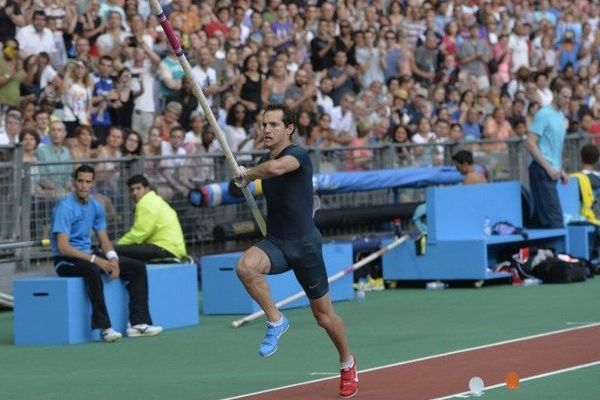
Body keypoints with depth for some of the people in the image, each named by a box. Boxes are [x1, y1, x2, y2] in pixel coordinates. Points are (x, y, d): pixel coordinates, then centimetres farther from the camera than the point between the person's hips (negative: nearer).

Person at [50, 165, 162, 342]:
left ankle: (138, 323, -7)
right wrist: (94, 259, -27)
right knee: (92, 270, -41)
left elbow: (104, 240, 13)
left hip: (88, 255, 8)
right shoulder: (65, 207, -16)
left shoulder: (95, 206, 8)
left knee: (137, 267, -1)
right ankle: (105, 327, -38)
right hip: (66, 260, -8)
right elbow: (62, 247, -24)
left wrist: (112, 258, -9)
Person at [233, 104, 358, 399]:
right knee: (245, 266, -31)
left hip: (305, 244, -5)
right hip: (275, 242, 5)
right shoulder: (264, 162, 7)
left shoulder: (298, 154, -16)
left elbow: (275, 168, -39)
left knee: (324, 315, 7)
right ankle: (276, 322, -11)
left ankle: (347, 364, 32)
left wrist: (247, 174, -22)